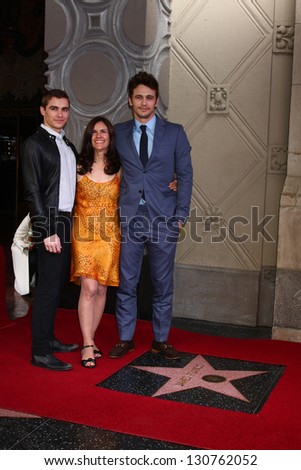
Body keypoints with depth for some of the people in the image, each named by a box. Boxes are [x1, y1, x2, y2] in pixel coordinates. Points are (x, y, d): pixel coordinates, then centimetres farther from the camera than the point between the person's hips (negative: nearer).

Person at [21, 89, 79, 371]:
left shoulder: (68, 146, 17)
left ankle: (48, 338, 27)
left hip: (66, 222, 8)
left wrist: (70, 222, 9)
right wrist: (47, 231, -19)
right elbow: (33, 191, -14)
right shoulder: (34, 143, -8)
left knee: (57, 284, 14)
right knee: (47, 287, -7)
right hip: (49, 223, -8)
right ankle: (40, 352, 0)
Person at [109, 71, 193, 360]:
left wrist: (180, 215, -3)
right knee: (126, 283, 6)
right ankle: (125, 339, 20)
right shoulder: (119, 133, 8)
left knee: (163, 284, 7)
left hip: (163, 219, -1)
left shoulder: (174, 132, 4)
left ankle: (160, 340, 20)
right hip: (130, 218, 1)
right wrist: (115, 211, 1)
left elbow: (185, 174, 4)